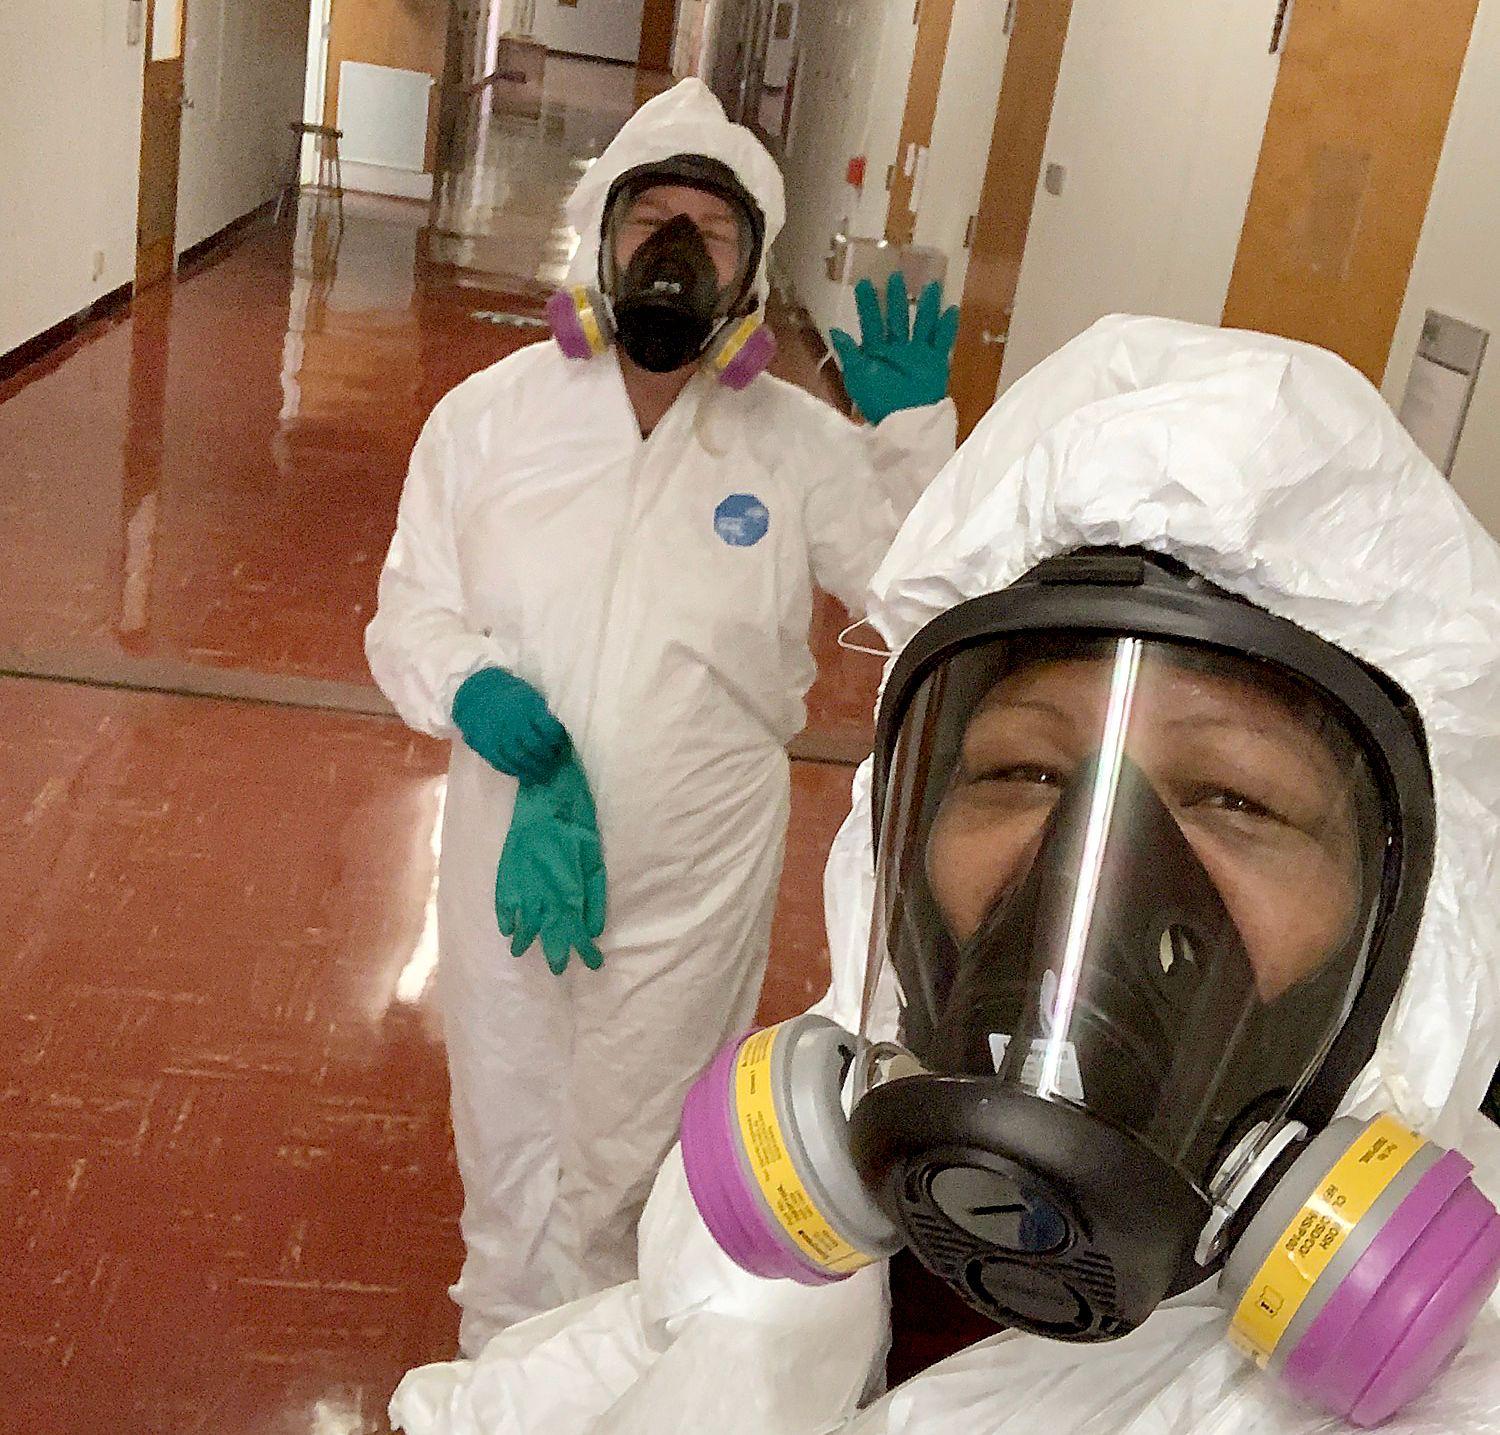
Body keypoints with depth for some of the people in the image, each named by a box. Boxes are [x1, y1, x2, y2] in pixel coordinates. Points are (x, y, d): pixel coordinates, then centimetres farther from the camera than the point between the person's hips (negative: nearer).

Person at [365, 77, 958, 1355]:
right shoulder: (493, 412, -5)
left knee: (630, 1155, 18)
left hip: (700, 878, -1)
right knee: (509, 1133, 21)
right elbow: (410, 610, -1)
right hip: (513, 842, 1)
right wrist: (468, 687, -23)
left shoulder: (802, 444, -7)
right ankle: (500, 1361, 47)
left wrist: (917, 428, -17)